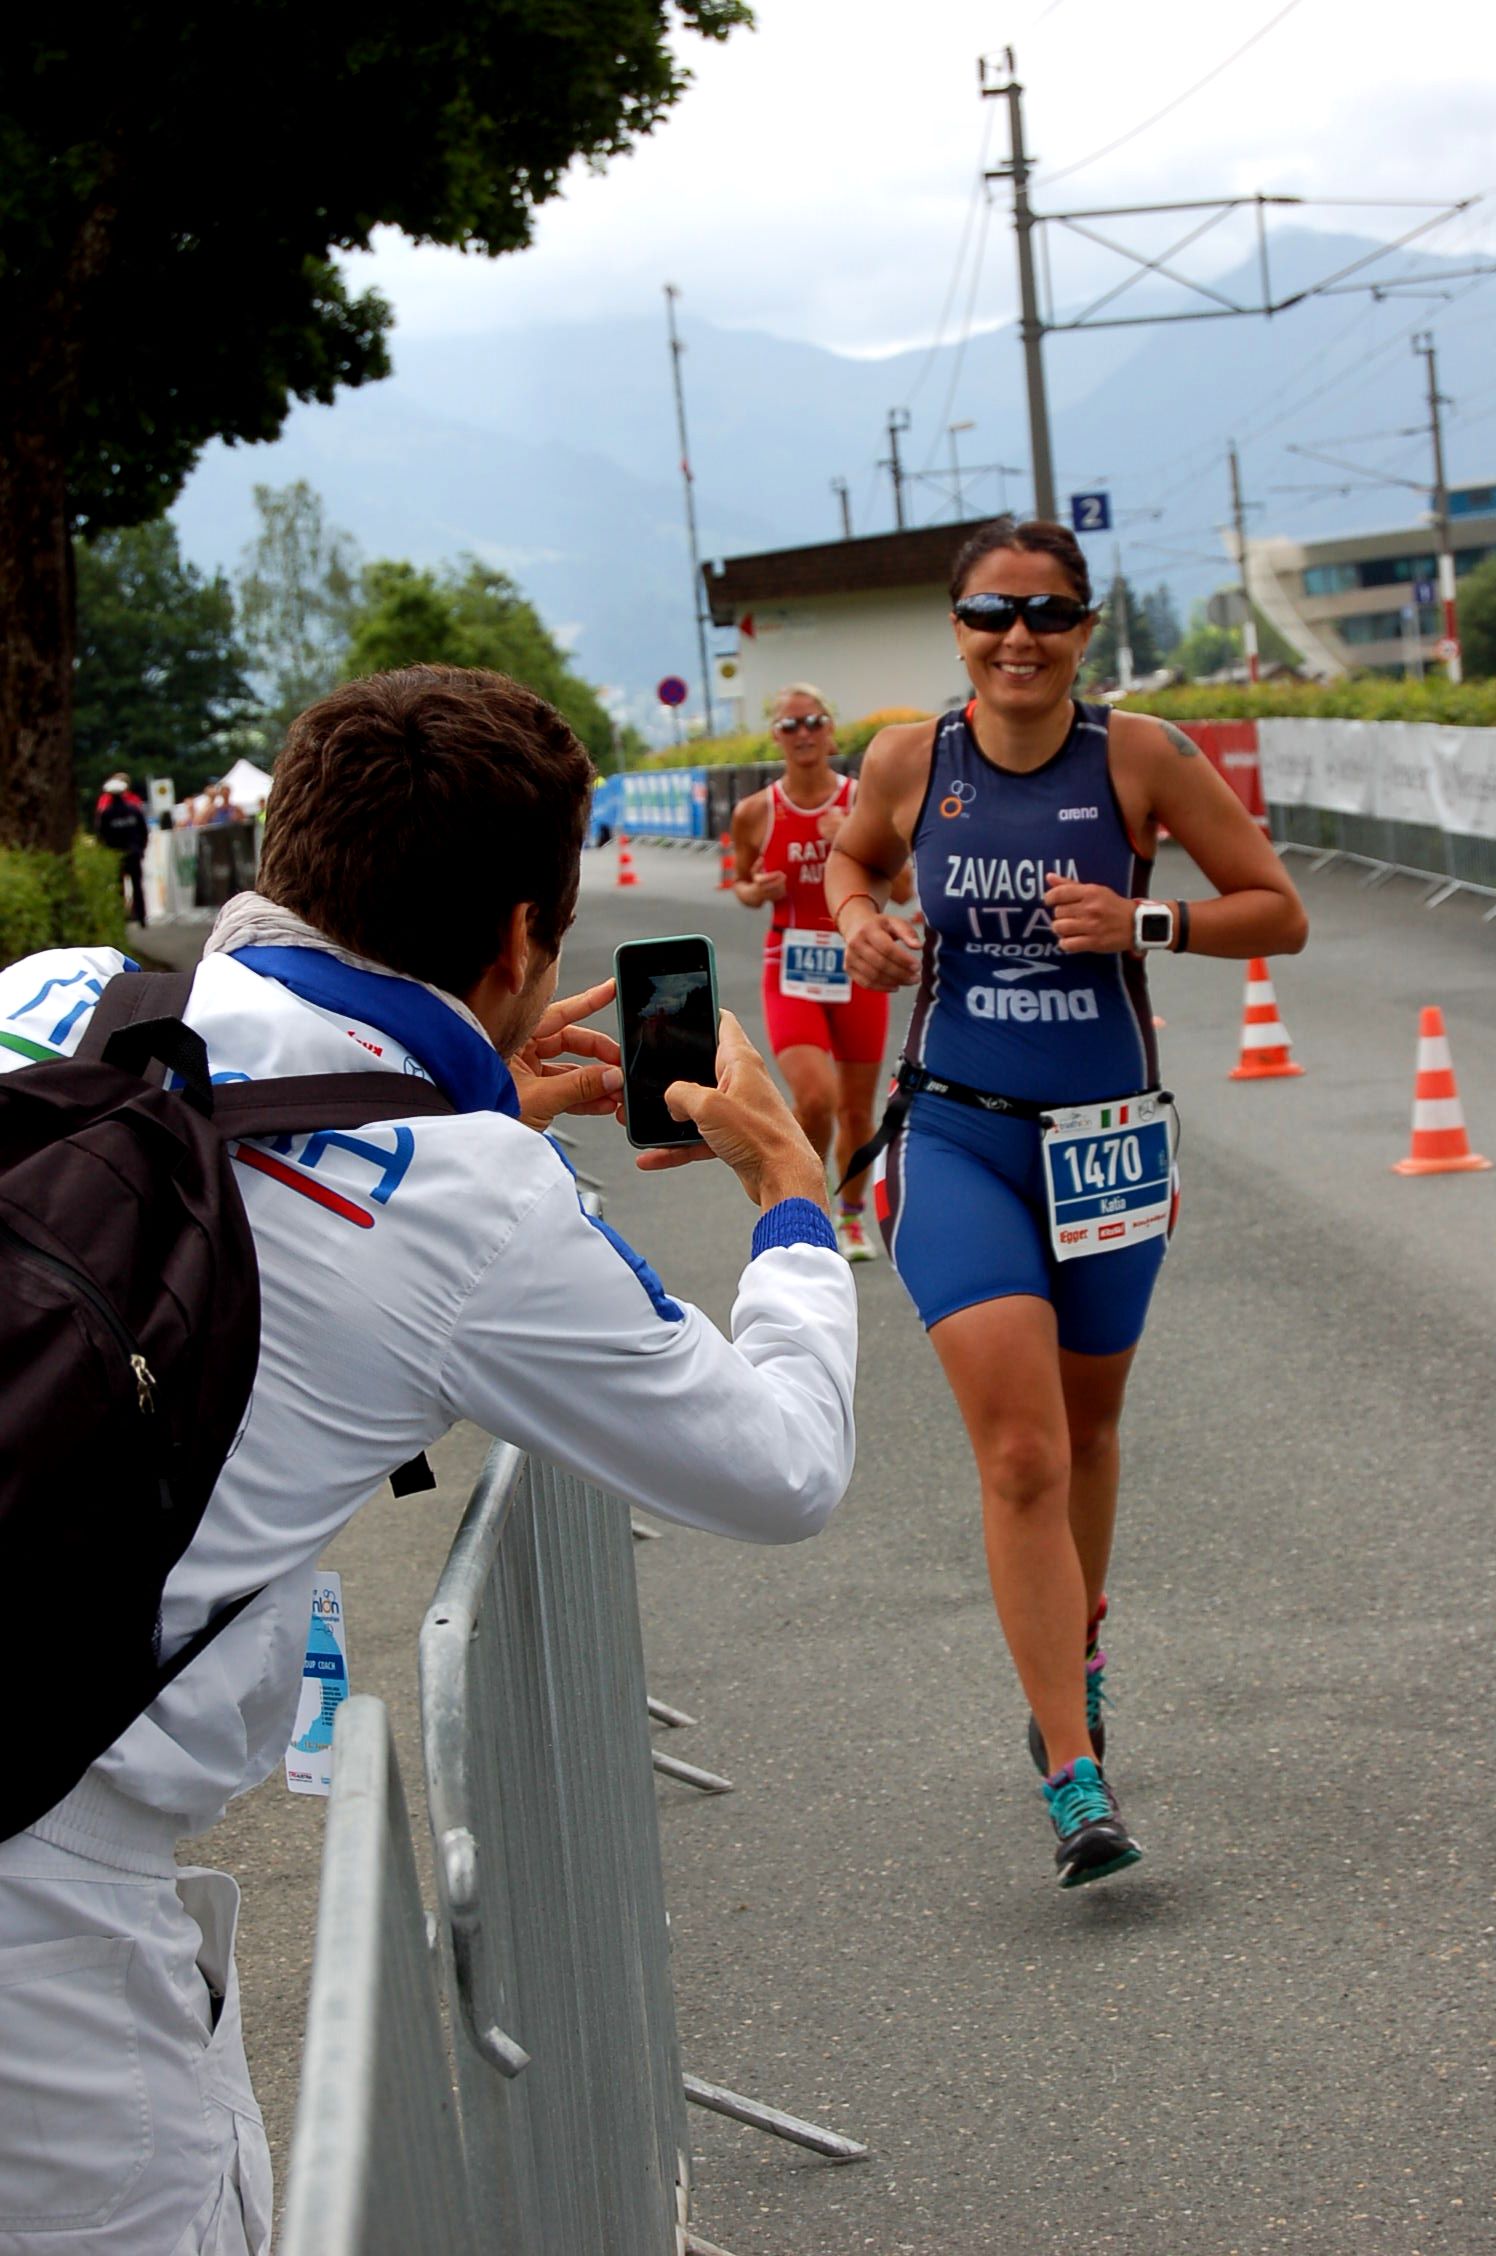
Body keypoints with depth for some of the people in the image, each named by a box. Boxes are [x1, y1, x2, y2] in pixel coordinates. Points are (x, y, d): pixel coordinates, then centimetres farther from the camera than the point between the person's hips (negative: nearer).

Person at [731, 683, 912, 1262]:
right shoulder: (756, 812, 0)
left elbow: (902, 889, -5)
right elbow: (742, 883, 15)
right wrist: (755, 892, -8)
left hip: (858, 968, 1)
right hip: (790, 970, -1)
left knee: (856, 1107, 11)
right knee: (815, 1097, -22)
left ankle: (852, 1216, 33)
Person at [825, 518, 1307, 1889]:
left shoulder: (1141, 758, -8)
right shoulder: (909, 762, -4)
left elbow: (1280, 913, -2)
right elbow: (851, 859, 18)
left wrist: (1144, 923, -18)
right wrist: (860, 924, -3)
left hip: (1103, 1141, 1)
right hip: (955, 1135, -1)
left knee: (1084, 1429, 19)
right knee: (1020, 1455, -13)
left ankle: (1079, 1648, 48)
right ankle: (1076, 1783, -11)